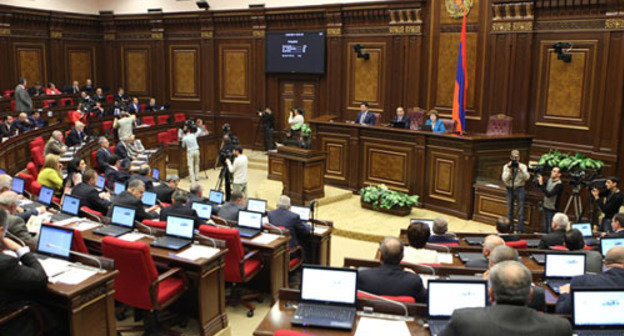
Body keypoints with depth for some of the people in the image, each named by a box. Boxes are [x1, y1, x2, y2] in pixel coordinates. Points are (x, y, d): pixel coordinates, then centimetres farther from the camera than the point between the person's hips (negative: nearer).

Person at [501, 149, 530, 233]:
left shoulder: (523, 166, 2)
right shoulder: (506, 166, 4)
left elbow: (527, 177, -12)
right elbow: (504, 179, -7)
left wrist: (520, 169, -22)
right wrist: (510, 170, -17)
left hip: (519, 189, -2)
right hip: (510, 189, 2)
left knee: (520, 210, -4)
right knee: (509, 210, 9)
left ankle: (520, 230, -1)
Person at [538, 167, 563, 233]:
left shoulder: (559, 184, -19)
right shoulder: (549, 180, 5)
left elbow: (549, 194, -28)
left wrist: (541, 184, -31)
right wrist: (539, 181, -7)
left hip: (552, 209, -8)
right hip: (546, 207, 8)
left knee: (550, 230, -7)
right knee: (545, 229, 15)